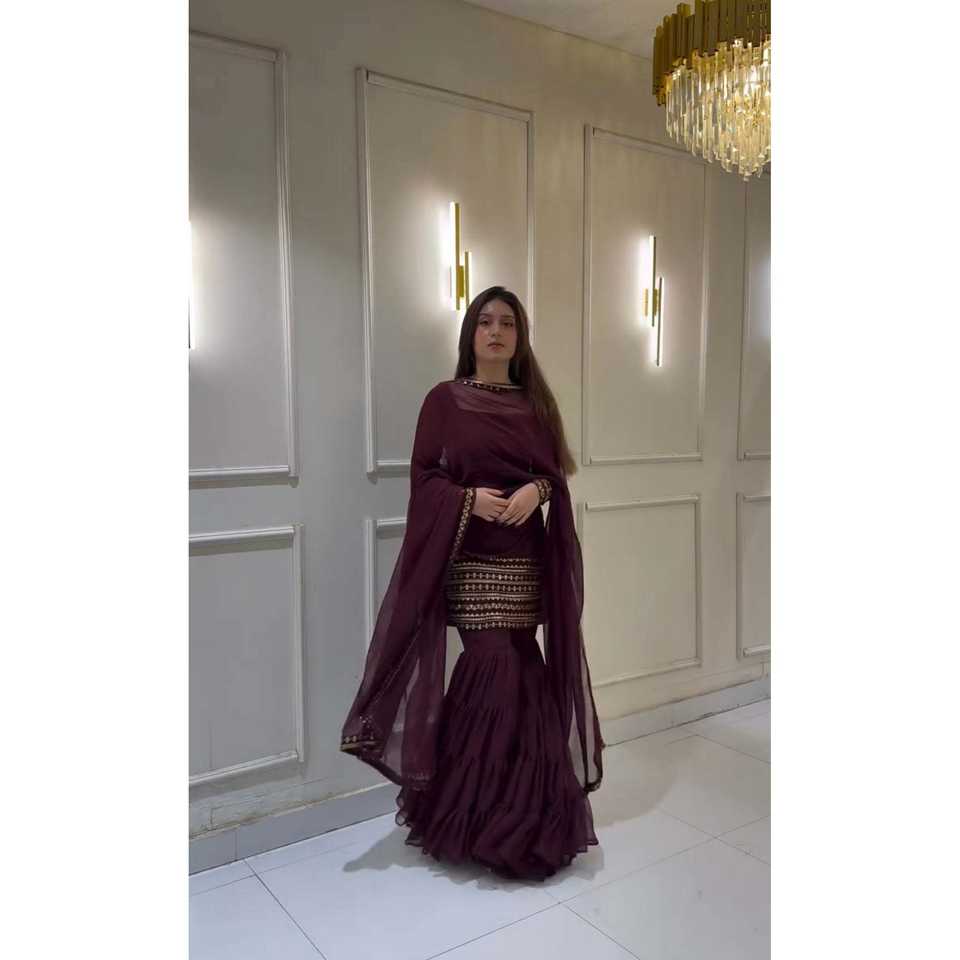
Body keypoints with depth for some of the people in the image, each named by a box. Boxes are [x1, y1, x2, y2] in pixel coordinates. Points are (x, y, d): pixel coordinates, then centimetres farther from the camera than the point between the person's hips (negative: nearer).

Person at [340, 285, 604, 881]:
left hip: (527, 560, 4)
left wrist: (537, 490, -12)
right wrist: (468, 498, -19)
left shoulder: (535, 402, 11)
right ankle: (484, 820, 10)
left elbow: (558, 472, 10)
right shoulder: (445, 399, 1)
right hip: (471, 561, -4)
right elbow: (424, 477, -1)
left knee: (520, 669, 5)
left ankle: (518, 810, 23)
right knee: (498, 668, -8)